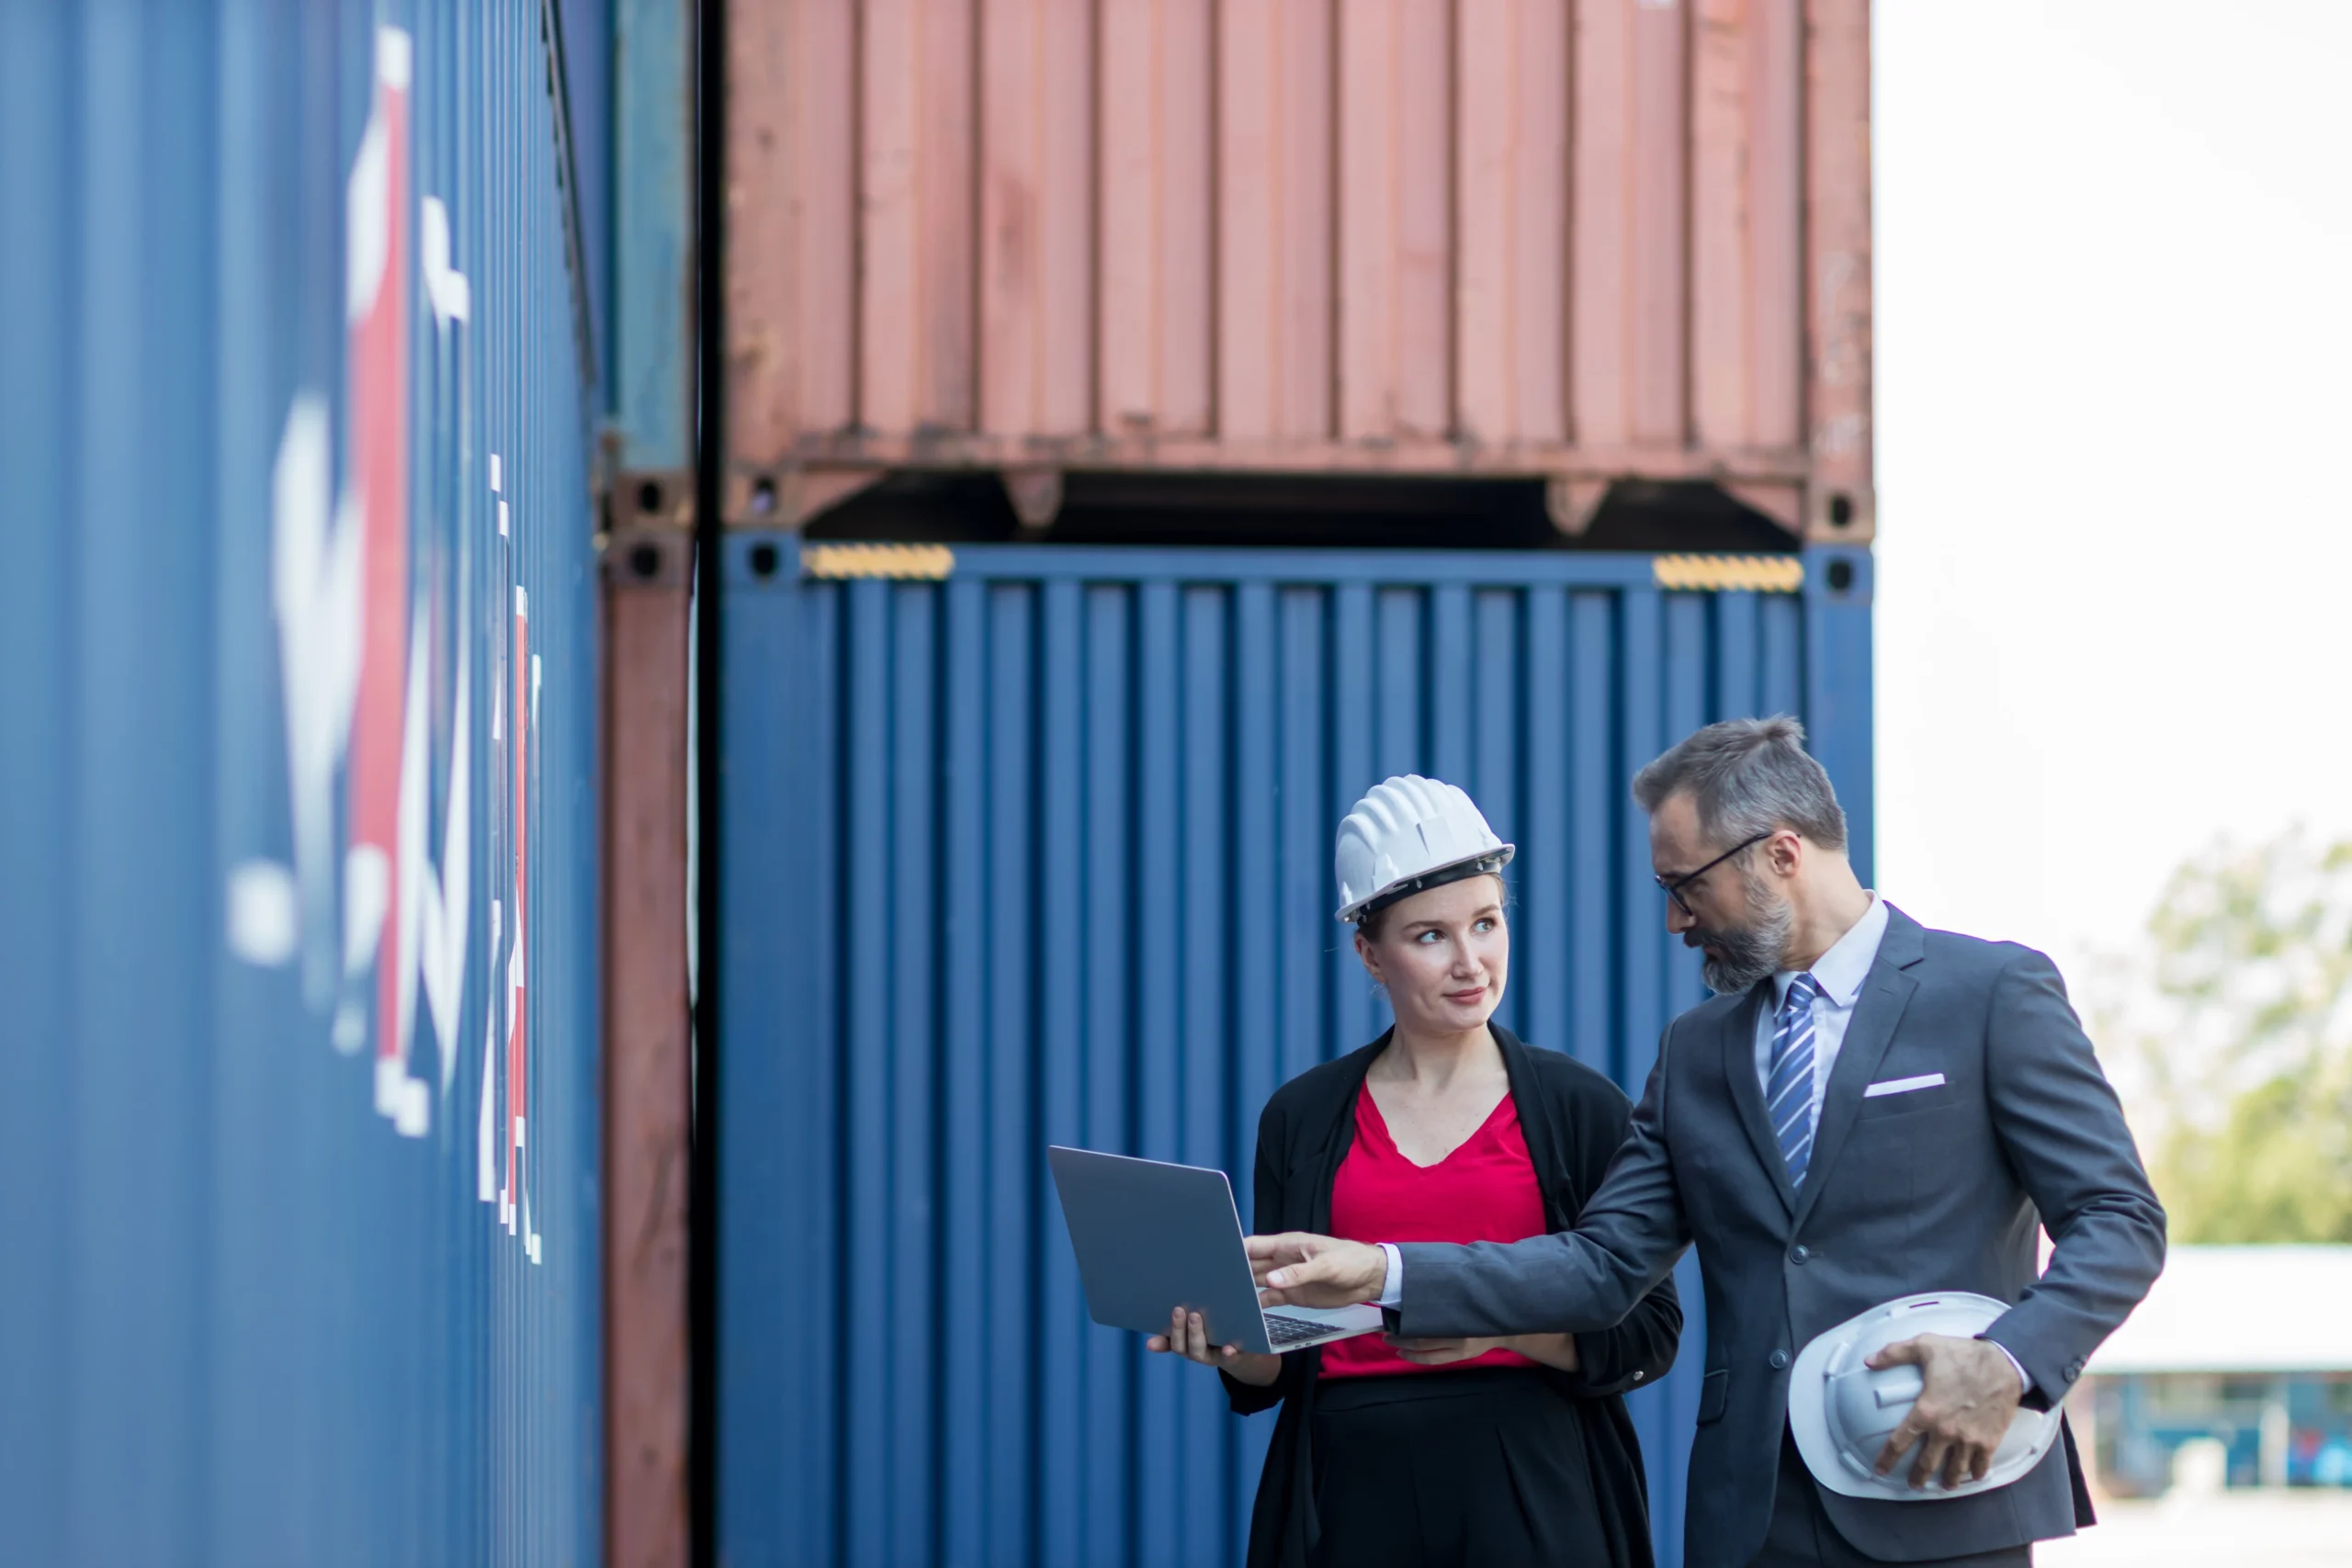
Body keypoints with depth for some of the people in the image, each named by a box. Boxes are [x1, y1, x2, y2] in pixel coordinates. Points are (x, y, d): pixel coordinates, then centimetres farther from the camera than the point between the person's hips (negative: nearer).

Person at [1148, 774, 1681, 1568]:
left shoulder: (1582, 1107, 1)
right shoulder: (1301, 1116, 7)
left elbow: (1648, 1334, -2)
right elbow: (1276, 1370, 9)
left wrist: (1506, 1324, -18)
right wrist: (1232, 1348, -13)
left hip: (1530, 1497, -2)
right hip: (1354, 1495, 2)